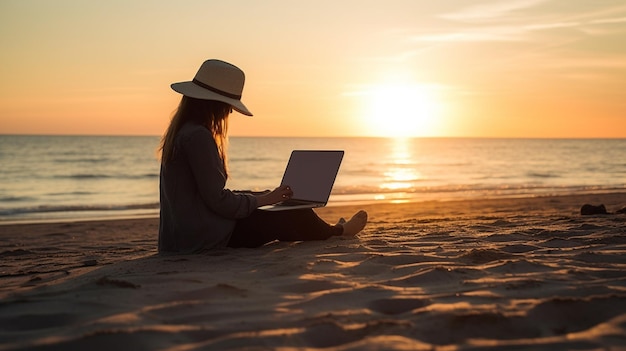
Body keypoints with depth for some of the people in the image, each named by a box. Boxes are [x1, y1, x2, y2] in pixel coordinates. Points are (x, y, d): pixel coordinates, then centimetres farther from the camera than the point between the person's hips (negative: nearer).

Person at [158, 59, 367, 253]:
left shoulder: (180, 132, 10)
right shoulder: (198, 136, -21)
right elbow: (218, 200, -22)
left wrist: (266, 196, 11)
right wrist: (264, 199, -6)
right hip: (205, 238, -10)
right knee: (294, 215, 5)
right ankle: (339, 232, 32)